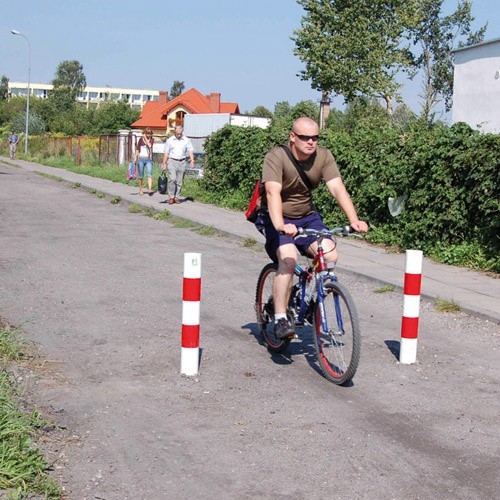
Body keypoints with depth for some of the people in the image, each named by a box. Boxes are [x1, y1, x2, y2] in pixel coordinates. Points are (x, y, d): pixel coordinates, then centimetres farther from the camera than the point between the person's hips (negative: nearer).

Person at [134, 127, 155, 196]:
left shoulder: (152, 139, 5)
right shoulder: (141, 139, 2)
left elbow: (149, 145, -14)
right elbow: (137, 149, 5)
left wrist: (145, 138, -12)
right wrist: (135, 158, 1)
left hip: (149, 159, 0)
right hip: (141, 159, 0)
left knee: (149, 175, -16)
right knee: (140, 176, 6)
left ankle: (150, 189, -27)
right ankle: (140, 189, 20)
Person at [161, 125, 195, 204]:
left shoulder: (186, 140, 5)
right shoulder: (170, 140, 4)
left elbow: (190, 151, 1)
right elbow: (166, 153, 6)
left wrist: (192, 161, -12)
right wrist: (164, 163, 2)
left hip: (182, 162, 2)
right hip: (172, 161, -2)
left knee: (179, 181, 3)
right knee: (172, 179, -15)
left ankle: (176, 197, 13)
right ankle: (171, 197, -8)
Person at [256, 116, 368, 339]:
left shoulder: (323, 156, -9)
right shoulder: (276, 157, -22)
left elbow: (337, 188, -18)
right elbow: (273, 192, -36)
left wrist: (354, 220, -32)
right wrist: (280, 225, -52)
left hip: (306, 216, 4)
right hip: (276, 219, -4)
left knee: (331, 254, -17)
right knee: (288, 259, -29)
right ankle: (280, 320, -19)